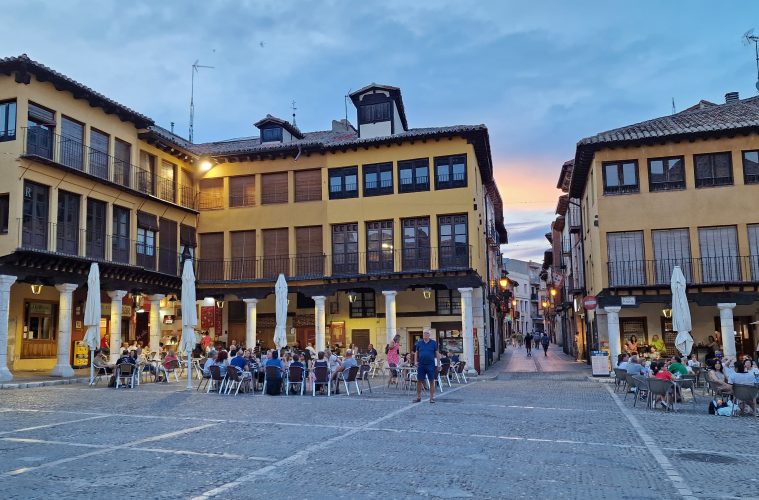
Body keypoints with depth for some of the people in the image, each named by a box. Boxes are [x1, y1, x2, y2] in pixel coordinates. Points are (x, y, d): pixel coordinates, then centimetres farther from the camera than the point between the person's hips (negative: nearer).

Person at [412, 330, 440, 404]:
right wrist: (415, 361, 0)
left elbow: (437, 353, 3)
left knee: (431, 381, 1)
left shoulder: (433, 343, 2)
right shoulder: (419, 343, 7)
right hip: (421, 365, 2)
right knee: (419, 381, 4)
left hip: (431, 365, -2)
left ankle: (431, 398, 9)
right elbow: (416, 353, 12)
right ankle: (418, 397, 15)